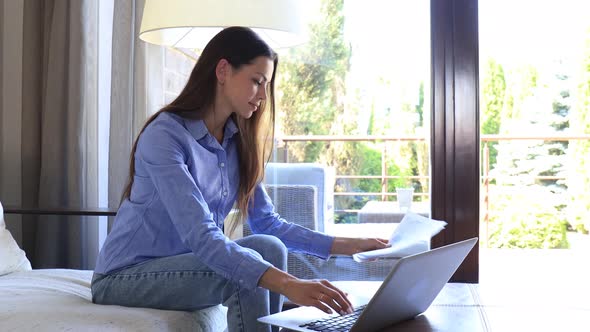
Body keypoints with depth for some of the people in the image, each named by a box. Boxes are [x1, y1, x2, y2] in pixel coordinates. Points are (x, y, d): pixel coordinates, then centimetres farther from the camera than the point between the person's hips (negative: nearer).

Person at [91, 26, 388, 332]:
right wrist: (287, 283, -44)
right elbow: (200, 236, -34)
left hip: (184, 261, 7)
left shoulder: (237, 142, 2)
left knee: (268, 247, -19)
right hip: (125, 276, -6)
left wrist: (345, 245, -7)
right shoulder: (164, 135, -23)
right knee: (244, 275, -28)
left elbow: (267, 222, 1)